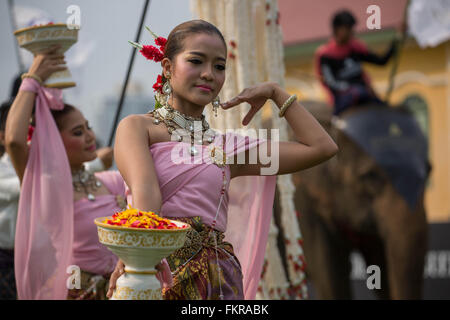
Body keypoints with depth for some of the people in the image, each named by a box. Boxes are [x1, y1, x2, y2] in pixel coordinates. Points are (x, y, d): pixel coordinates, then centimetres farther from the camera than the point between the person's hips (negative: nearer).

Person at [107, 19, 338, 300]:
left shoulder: (228, 147, 16)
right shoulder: (137, 127, 6)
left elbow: (323, 147, 15)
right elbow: (145, 190, -14)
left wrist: (276, 93, 19)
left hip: (217, 278, 3)